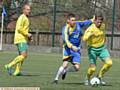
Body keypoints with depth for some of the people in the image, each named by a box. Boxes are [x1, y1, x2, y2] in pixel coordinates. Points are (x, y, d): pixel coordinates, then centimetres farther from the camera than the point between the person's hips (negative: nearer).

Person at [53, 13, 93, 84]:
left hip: (77, 49, 5)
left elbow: (86, 23, 17)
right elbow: (66, 39, -30)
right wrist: (72, 46, -45)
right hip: (68, 48, -5)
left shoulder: (78, 24, 0)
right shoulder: (66, 28, -17)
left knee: (77, 68, -4)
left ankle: (65, 71, 26)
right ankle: (56, 79, -3)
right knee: (65, 64, -21)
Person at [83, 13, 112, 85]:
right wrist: (90, 35, -55)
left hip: (102, 48, 5)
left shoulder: (103, 26, -3)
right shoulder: (91, 28, -21)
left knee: (109, 63, -16)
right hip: (93, 49, -5)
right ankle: (87, 79, 22)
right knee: (93, 68, -11)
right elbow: (84, 38, -38)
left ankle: (100, 76, 8)